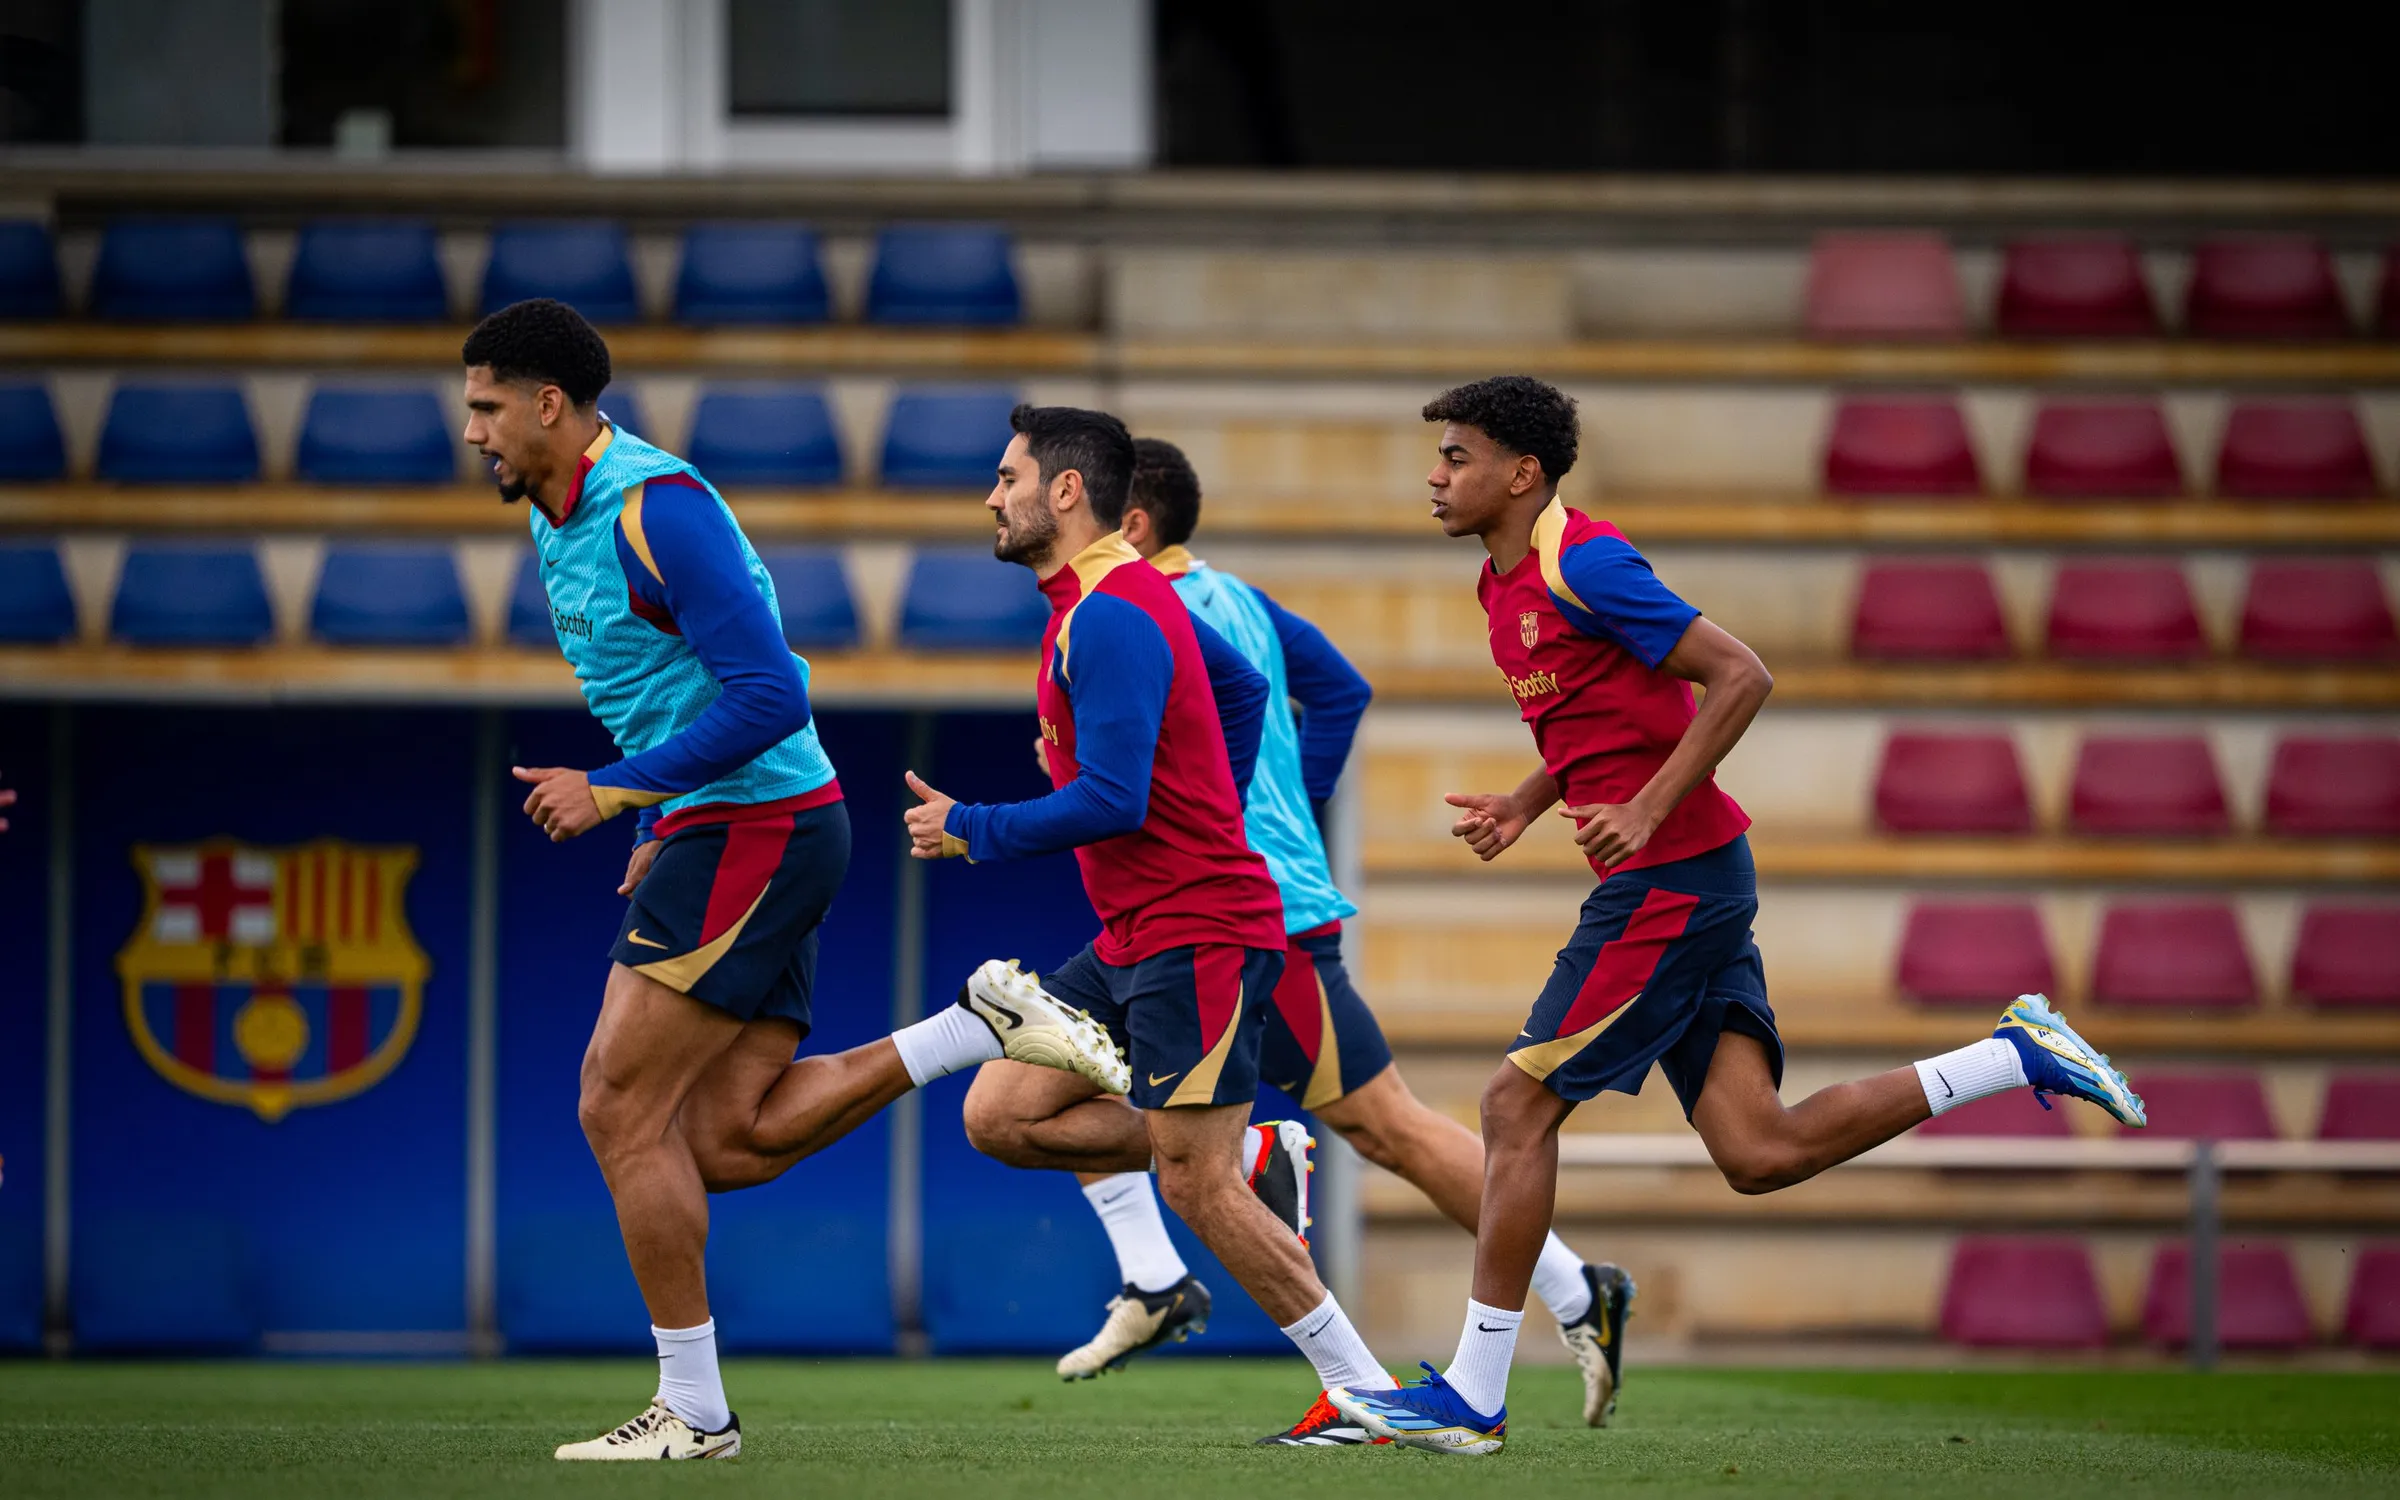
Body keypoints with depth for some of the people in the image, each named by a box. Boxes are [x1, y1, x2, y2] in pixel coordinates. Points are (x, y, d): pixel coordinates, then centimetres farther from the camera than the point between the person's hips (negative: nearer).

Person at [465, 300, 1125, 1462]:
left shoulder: (656, 506, -17)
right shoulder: (557, 518, 14)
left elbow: (769, 693, -22)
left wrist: (617, 793, -21)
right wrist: (660, 831, 19)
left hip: (755, 825, -10)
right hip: (722, 833, 10)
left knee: (621, 1109, -8)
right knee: (731, 1142, 3)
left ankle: (693, 1409, -1)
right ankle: (987, 1025, 7)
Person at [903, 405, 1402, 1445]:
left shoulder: (1109, 617, -18)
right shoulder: (1121, 598, 14)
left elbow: (1111, 801, -24)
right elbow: (1245, 690, 28)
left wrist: (969, 830, -12)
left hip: (1198, 934, -10)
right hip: (1134, 937, 10)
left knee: (1196, 1185, -10)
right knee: (1001, 1116, 3)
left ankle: (1364, 1391, -1)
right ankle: (1251, 1157, 8)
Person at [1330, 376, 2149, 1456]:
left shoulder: (1580, 565, -13)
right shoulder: (1507, 584, 16)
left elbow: (1740, 677, -17)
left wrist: (1646, 811, -21)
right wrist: (1522, 806, 13)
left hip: (1670, 877, -10)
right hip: (1685, 881, 10)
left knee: (1519, 1106, -7)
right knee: (1760, 1151, 2)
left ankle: (1472, 1397, -2)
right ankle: (2016, 1056, 8)